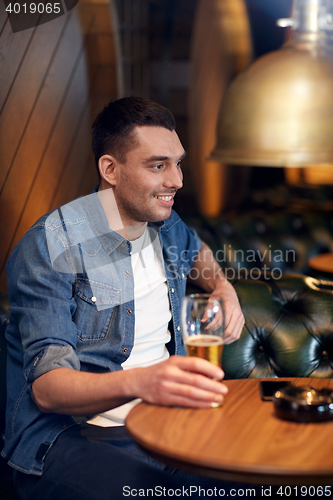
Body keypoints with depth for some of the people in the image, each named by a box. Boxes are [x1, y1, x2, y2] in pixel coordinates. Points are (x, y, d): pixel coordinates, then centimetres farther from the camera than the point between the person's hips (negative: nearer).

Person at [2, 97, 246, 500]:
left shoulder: (164, 223, 10)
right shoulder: (50, 247, -14)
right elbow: (46, 388, -22)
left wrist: (223, 288, 17)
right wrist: (138, 381, -41)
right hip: (68, 434, -7)